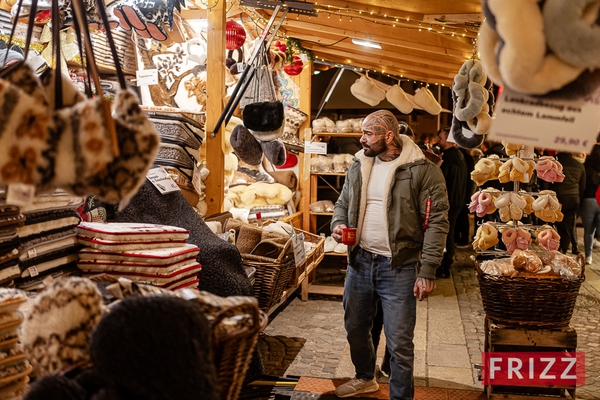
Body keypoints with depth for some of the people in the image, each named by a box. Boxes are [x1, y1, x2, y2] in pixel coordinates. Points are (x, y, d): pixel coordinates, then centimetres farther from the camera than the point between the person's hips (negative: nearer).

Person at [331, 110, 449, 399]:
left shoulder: (422, 171, -12)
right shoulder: (359, 166, 7)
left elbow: (436, 223, -13)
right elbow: (343, 203, 20)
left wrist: (427, 272, -18)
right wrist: (338, 225, -3)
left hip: (399, 267, -6)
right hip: (360, 261, 6)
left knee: (399, 342, 1)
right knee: (355, 328, 21)